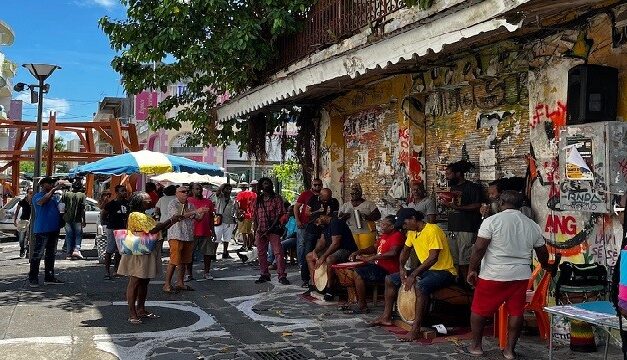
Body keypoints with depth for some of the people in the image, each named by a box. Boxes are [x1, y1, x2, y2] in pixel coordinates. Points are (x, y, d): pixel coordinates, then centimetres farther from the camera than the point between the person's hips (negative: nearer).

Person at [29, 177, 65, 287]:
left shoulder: (54, 197, 17)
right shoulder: (37, 196, -5)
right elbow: (42, 201, -28)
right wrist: (53, 190, -31)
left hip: (54, 229, 8)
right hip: (42, 230, -8)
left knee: (51, 254, 13)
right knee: (37, 254, -7)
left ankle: (49, 277, 20)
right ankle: (33, 278, -3)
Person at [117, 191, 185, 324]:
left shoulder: (146, 216, 16)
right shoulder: (135, 215, -15)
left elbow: (159, 229, 17)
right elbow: (152, 230, -25)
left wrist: (173, 221, 5)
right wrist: (170, 220, -21)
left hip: (148, 254, 10)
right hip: (139, 253, -10)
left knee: (144, 282, 14)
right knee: (135, 282, -5)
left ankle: (141, 309, 24)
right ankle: (132, 314, -1)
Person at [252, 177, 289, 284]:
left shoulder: (277, 198, 1)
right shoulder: (258, 199, 13)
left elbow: (279, 214, -6)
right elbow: (255, 215, 14)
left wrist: (270, 228, -13)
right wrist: (256, 229, 2)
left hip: (273, 229, -4)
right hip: (260, 230, 5)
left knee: (278, 252, -10)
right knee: (261, 253, 9)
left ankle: (282, 276, -8)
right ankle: (264, 274, 20)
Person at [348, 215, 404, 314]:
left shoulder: (397, 236, -16)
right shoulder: (384, 235, 15)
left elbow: (393, 253, -32)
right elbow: (374, 248, 25)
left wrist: (372, 258, -29)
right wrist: (358, 252, 9)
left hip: (387, 270, -11)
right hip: (379, 265, 11)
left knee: (358, 274, -20)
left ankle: (362, 306, -10)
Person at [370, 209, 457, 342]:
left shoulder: (432, 230, -22)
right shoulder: (412, 232, 6)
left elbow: (433, 258, -28)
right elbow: (405, 250, 20)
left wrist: (413, 275, -28)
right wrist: (401, 267, 1)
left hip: (444, 271, -9)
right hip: (426, 270, 9)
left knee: (420, 286, -39)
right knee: (390, 279, 6)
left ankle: (416, 329, -33)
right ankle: (386, 317, 14)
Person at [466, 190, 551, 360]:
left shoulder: (492, 220, -9)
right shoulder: (532, 225, 7)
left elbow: (479, 248, -14)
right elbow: (543, 252, 17)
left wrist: (472, 270, -4)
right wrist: (545, 266, 37)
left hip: (493, 275, -4)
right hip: (521, 276, 4)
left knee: (479, 310, 10)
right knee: (516, 312, 12)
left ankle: (476, 345, 19)